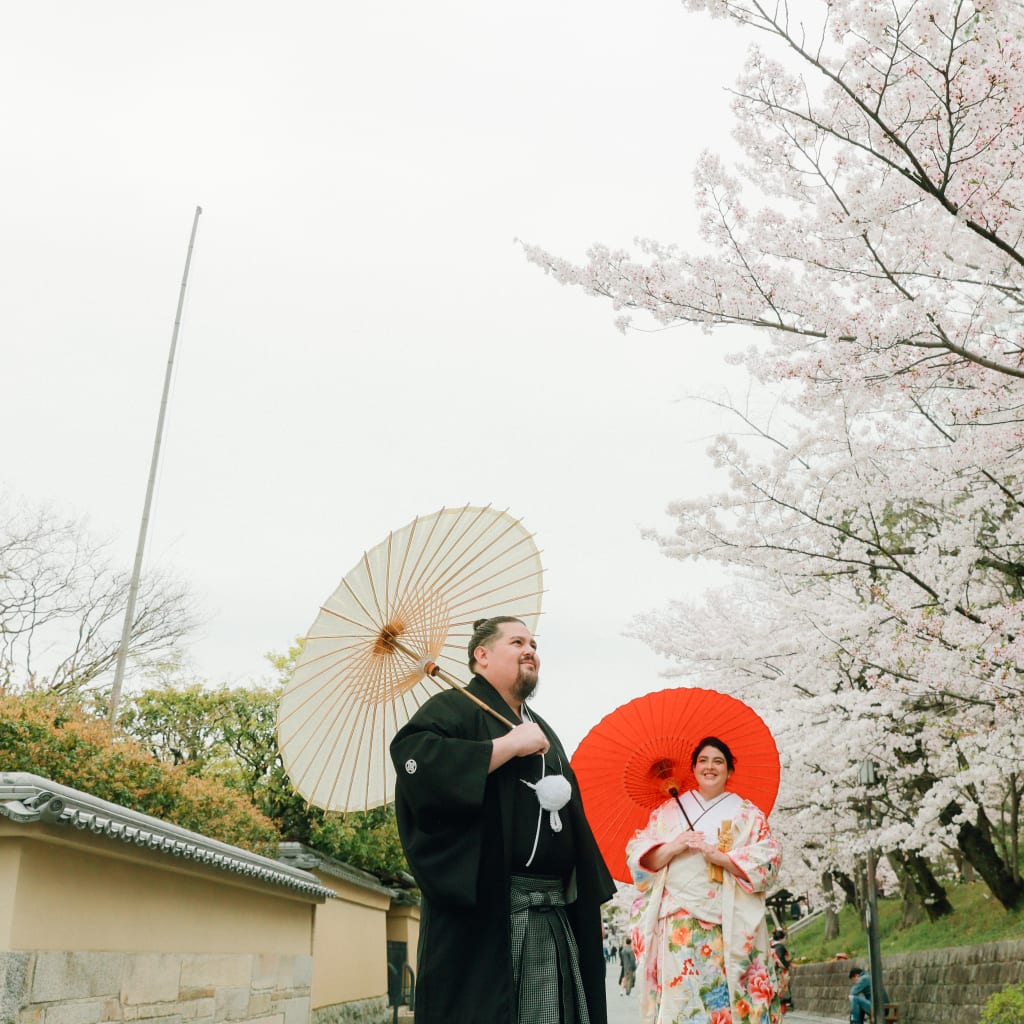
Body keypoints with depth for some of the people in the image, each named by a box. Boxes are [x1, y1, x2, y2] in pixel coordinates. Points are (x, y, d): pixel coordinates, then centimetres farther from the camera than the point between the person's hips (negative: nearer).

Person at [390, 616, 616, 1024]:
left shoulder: (541, 729, 23)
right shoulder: (455, 707, -2)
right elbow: (414, 760, -23)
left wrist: (587, 894, 16)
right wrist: (509, 744, -16)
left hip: (554, 914, 8)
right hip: (484, 911, -7)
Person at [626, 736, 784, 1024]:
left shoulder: (747, 814, 11)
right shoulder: (667, 811, 16)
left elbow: (767, 862, -2)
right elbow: (638, 857, 8)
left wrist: (719, 856, -13)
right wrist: (672, 848, -9)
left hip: (728, 927, -1)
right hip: (677, 926, 1)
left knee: (724, 997, -9)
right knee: (678, 998, -6)